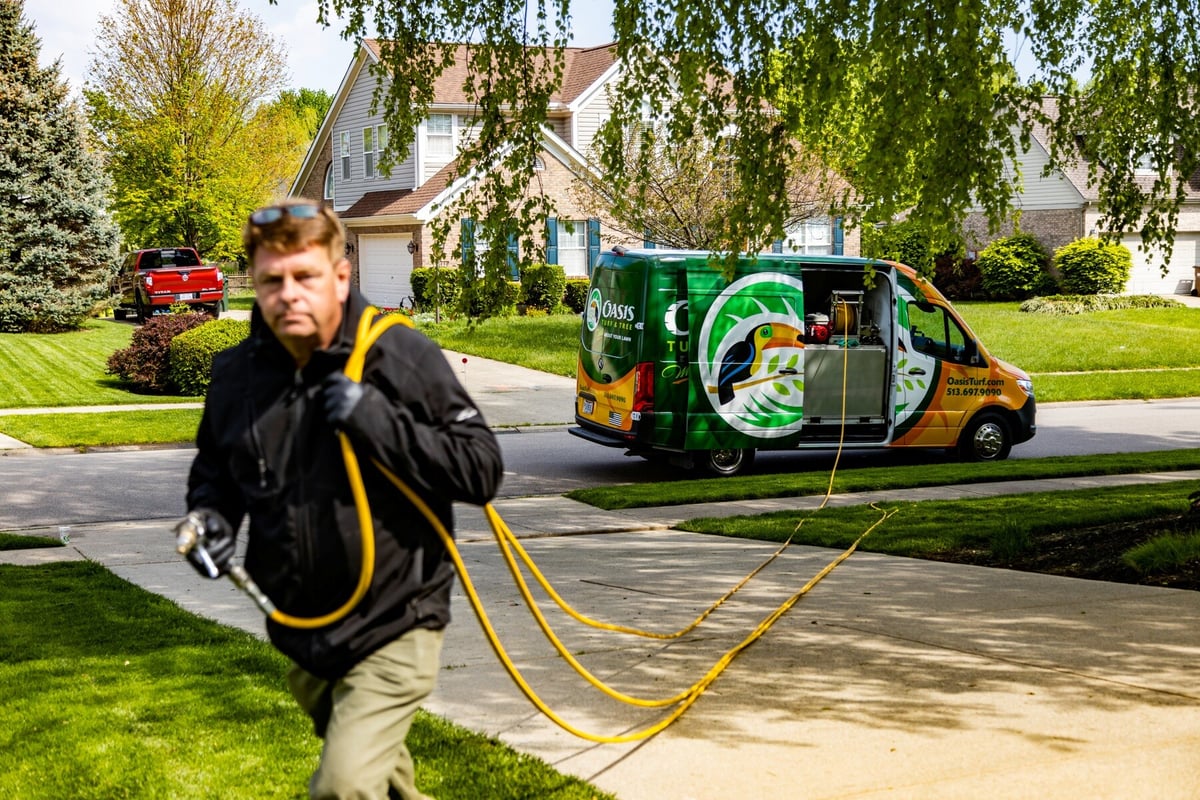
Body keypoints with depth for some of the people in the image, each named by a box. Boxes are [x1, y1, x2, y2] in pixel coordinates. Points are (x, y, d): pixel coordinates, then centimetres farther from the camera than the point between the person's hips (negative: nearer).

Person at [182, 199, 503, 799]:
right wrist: (209, 515, -7)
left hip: (392, 629, -6)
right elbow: (214, 471, 16)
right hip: (301, 635, 6)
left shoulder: (402, 357, -17)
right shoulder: (237, 374, -2)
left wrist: (379, 421, -27)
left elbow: (482, 469, -17)